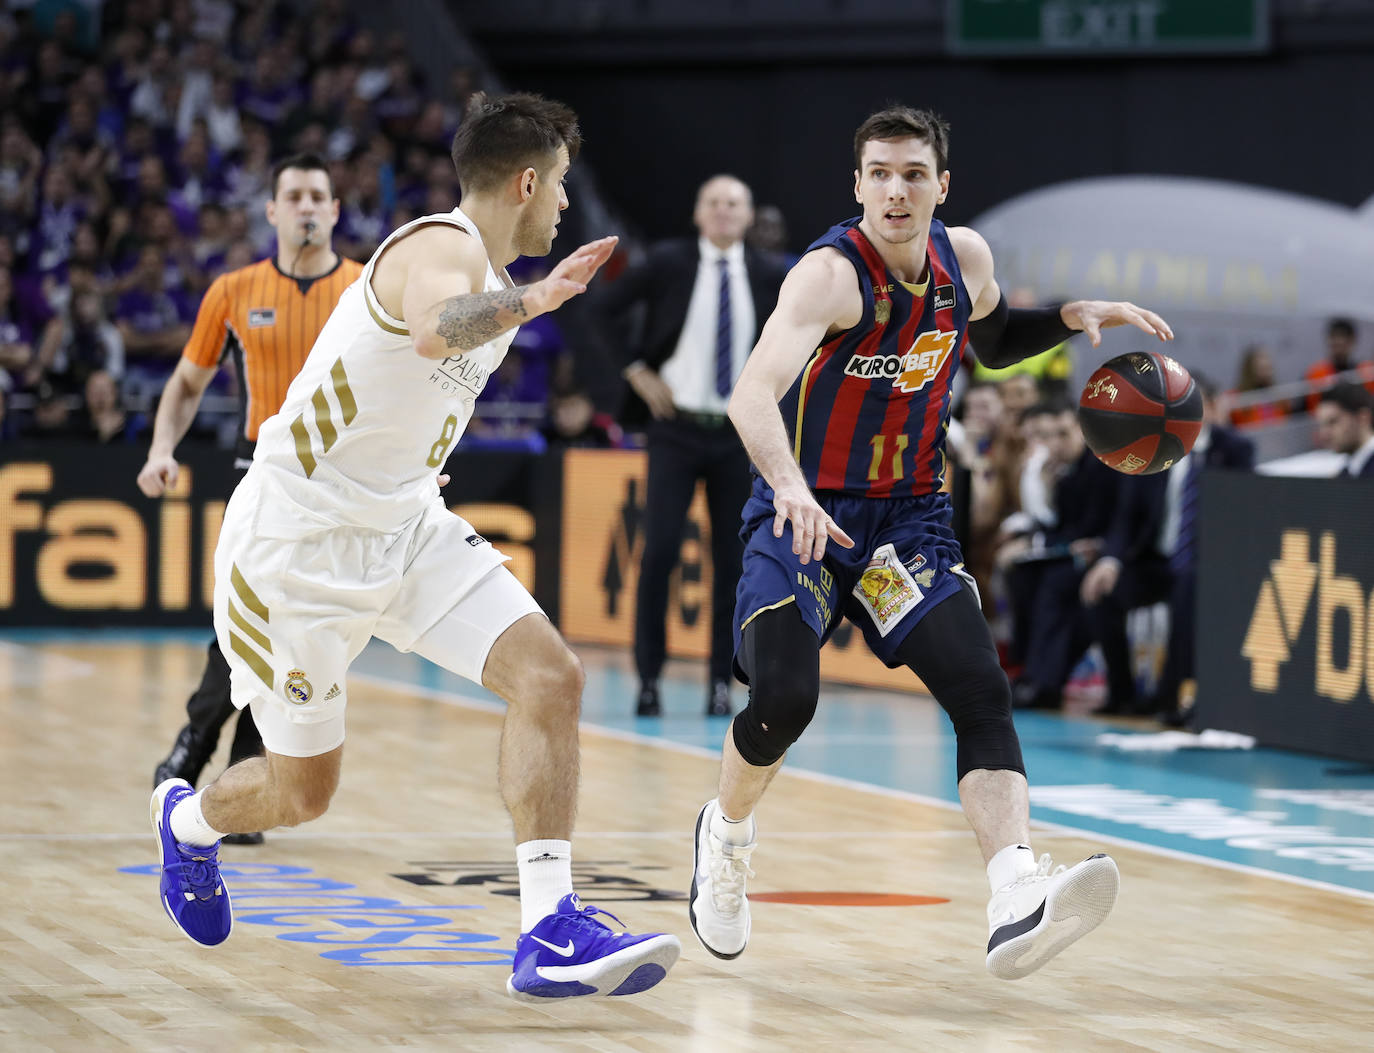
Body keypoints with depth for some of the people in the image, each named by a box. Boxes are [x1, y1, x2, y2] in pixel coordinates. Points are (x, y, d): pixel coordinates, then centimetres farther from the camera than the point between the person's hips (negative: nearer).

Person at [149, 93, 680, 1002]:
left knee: (550, 676, -16)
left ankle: (549, 935, -22)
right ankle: (189, 820, 42)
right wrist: (531, 300, -57)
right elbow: (436, 330, -46)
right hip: (299, 540, -8)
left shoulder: (486, 269, 11)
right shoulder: (444, 248, -20)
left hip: (405, 528, 8)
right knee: (302, 793, 6)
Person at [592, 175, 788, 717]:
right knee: (660, 552, -8)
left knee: (732, 559, 1)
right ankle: (649, 678, 1)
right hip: (676, 428, -2)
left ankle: (721, 682, 8)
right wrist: (637, 372, -4)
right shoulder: (668, 262, -4)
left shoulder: (768, 274, 1)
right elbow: (602, 310, 1)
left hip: (738, 433, 2)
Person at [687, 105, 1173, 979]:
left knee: (982, 690, -15)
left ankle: (1018, 904, -29)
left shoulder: (964, 256, 0)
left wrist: (1076, 317, 6)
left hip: (909, 514, 5)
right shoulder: (831, 273, -21)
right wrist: (790, 485, -55)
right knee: (784, 697, -19)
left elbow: (995, 339, 25)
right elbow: (752, 395, -37)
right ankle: (727, 834, 15)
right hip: (805, 514, -5)